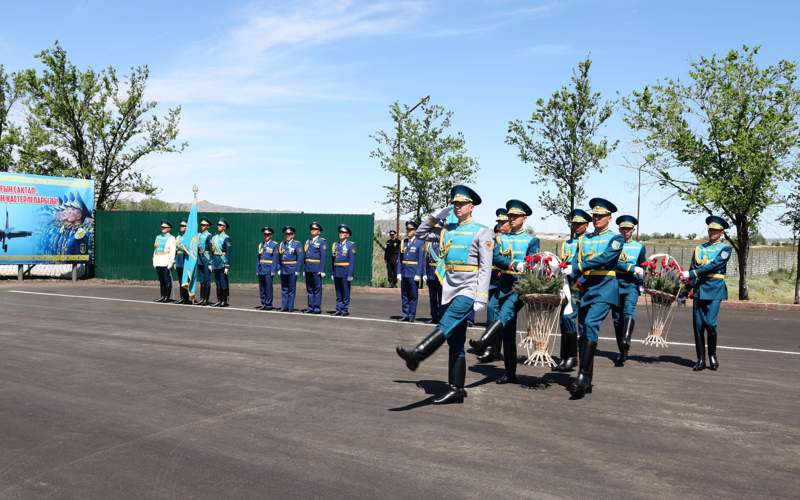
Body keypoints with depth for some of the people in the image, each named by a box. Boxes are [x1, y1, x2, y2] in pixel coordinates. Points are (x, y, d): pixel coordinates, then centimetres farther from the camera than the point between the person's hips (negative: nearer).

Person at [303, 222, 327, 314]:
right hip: (308, 268, 6)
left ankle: (317, 308, 3)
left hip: (316, 269, -6)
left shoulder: (322, 241, -4)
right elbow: (306, 255, 16)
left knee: (317, 288, -1)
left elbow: (323, 256, -9)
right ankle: (310, 307, 16)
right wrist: (305, 268, 12)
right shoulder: (308, 241, 16)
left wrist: (322, 270, -15)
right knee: (309, 288, 9)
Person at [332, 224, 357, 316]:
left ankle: (345, 310, 7)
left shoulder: (351, 245, -3)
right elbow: (332, 259, 14)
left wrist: (350, 274, -14)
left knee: (346, 292, 1)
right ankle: (339, 310, 14)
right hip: (336, 272, 5)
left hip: (345, 272, -5)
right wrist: (332, 272, 9)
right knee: (338, 292, 8)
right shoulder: (335, 244, 12)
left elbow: (352, 260, -8)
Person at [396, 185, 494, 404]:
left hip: (468, 290, -6)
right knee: (455, 342, 7)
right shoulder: (447, 230, 13)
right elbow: (421, 233, 23)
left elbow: (486, 268, -8)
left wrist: (481, 296, -16)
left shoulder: (481, 232, -2)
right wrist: (438, 215, 11)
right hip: (450, 290, 6)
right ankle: (456, 390, 10)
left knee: (446, 326, -27)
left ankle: (416, 355, -42)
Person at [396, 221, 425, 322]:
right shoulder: (403, 242, 11)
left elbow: (421, 260, -7)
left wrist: (418, 274, -12)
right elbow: (400, 259, 11)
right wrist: (399, 272, 4)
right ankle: (405, 315, 15)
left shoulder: (420, 243, -2)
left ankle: (412, 315, 9)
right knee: (404, 295, 8)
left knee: (413, 296, 2)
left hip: (413, 274, -5)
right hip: (404, 273, 5)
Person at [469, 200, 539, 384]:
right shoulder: (502, 238, 14)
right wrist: (514, 264, -18)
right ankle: (510, 373, 9)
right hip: (504, 285, 4)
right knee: (508, 331, 4)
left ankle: (484, 341, -50)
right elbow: (495, 258, -2)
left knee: (505, 314, -31)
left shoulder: (532, 240, 7)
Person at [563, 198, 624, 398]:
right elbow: (575, 264, 10)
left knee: (591, 324, -23)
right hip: (585, 288, 6)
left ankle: (583, 376, -27)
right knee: (583, 332, 5)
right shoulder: (584, 239, 16)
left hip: (604, 288, -6)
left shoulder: (615, 238, 1)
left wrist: (578, 267, -18)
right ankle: (586, 382, 12)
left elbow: (605, 258, -15)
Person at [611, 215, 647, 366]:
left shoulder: (640, 247, 13)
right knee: (617, 318, 3)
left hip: (632, 285, -1)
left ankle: (626, 341, -43)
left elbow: (642, 268, 16)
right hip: (615, 284, 1)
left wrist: (641, 280, -1)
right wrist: (632, 268, -14)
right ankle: (622, 353, 11)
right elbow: (613, 263, -7)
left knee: (629, 312, -24)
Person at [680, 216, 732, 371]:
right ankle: (701, 360, 8)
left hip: (714, 289, -4)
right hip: (698, 289, 4)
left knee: (710, 323, -14)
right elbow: (692, 270, 15)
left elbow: (713, 265, -12)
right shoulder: (699, 248, 17)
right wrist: (687, 289, 3)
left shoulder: (725, 248, 2)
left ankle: (712, 354, 9)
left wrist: (691, 274, -17)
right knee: (698, 325, 0)